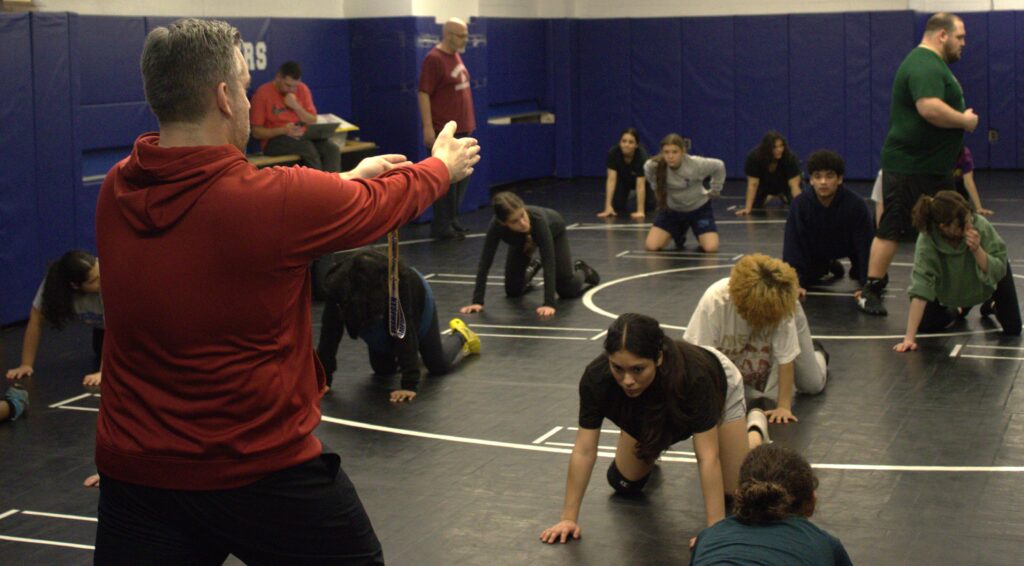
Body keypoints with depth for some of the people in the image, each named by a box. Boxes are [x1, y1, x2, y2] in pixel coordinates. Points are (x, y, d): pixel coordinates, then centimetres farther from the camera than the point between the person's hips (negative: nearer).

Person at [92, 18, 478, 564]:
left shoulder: (116, 191, -3)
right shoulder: (272, 197, -20)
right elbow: (385, 203, -1)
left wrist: (349, 179, 26)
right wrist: (444, 165, 22)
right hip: (261, 471, -4)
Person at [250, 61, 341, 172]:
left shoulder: (302, 89, 9)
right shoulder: (263, 93, -5)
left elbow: (313, 122, 10)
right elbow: (256, 132, -6)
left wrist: (296, 107, -8)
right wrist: (283, 130, -21)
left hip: (303, 137, 5)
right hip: (274, 140, -5)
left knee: (332, 149, -26)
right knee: (308, 147, -35)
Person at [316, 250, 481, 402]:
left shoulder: (398, 281, -47)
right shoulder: (338, 284, -39)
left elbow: (405, 329, -46)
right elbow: (330, 330, -34)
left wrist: (409, 384, -49)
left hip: (415, 302, -3)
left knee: (439, 366, 8)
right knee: (383, 369, 10)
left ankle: (460, 335, 39)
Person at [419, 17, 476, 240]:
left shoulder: (456, 56, 12)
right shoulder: (434, 59, -14)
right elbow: (423, 94, -17)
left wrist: (469, 123, 21)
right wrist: (428, 127, -22)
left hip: (462, 129, 9)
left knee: (463, 176, 13)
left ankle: (452, 219, 23)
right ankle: (441, 227, 3)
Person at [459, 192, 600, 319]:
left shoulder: (537, 218, -47)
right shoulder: (497, 226, -42)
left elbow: (548, 261, -47)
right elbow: (485, 262, -35)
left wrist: (549, 303, -52)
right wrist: (477, 301, -40)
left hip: (553, 232, -2)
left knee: (568, 290, -5)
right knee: (513, 291, 3)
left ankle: (581, 271, 30)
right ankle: (531, 267, 35)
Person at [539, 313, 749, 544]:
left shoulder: (694, 375, -46)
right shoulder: (596, 377, -39)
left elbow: (708, 457, -43)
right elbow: (584, 450, -30)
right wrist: (568, 518, -28)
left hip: (716, 388, -2)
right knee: (624, 484, 3)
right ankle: (648, 455, 35)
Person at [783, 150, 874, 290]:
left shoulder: (855, 204, -35)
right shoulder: (800, 204, -31)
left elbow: (866, 244, -31)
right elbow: (793, 245, -29)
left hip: (849, 246, -1)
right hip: (816, 252, 1)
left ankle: (857, 269, 23)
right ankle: (828, 267, 21)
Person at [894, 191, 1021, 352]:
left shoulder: (980, 225, -37)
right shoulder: (927, 240, -39)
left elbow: (998, 273, -31)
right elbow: (920, 287, -42)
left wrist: (977, 250, -50)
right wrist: (909, 337, -47)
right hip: (950, 286, 0)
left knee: (1013, 329, -4)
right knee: (925, 325, -7)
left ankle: (990, 305, 31)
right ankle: (959, 310, 26)